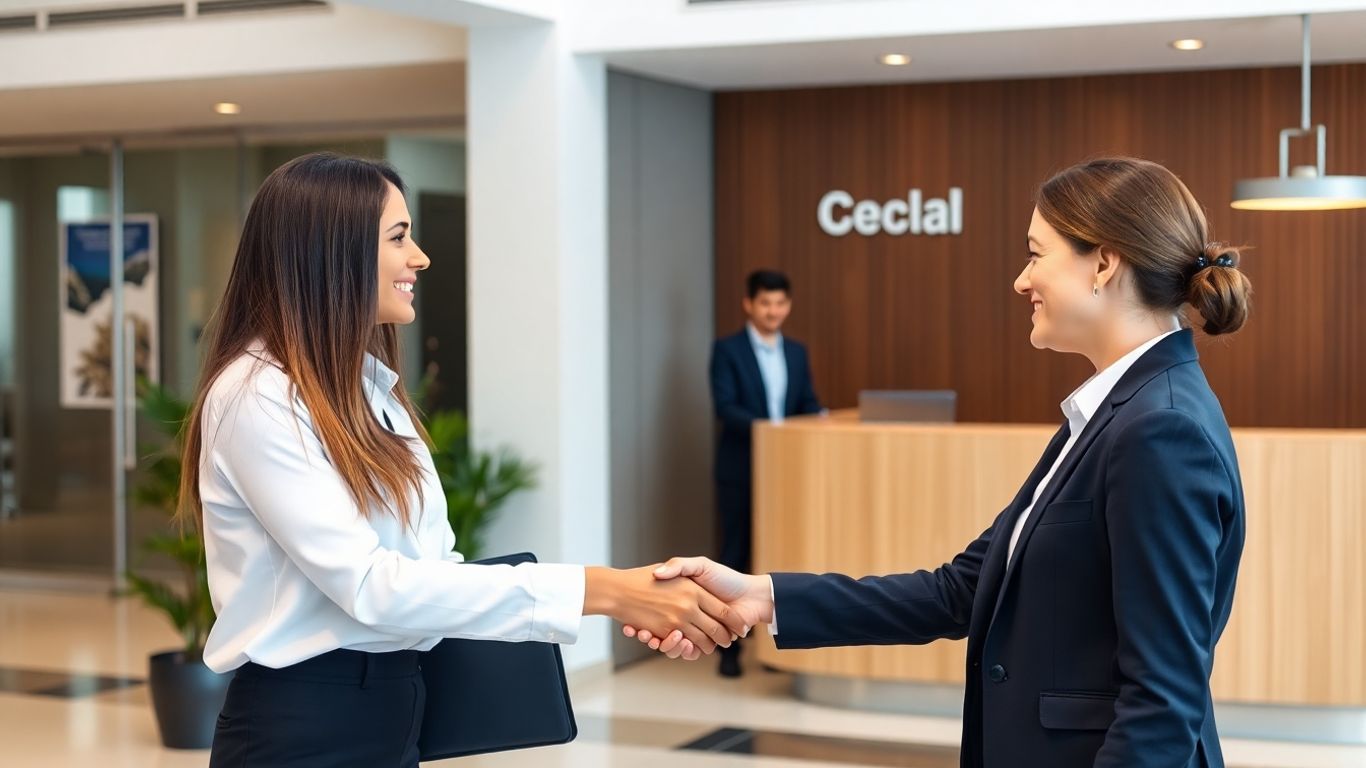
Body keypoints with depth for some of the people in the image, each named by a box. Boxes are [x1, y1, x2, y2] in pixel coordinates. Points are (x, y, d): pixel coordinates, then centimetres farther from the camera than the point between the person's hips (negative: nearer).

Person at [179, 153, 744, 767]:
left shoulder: (367, 383, 11)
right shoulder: (258, 396, -16)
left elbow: (427, 560, 6)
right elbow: (368, 585, -23)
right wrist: (597, 591, -26)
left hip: (391, 712, 8)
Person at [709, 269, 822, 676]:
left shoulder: (797, 352, 13)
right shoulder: (727, 349, -4)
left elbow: (807, 403, 9)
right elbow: (725, 407, -14)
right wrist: (763, 426, -28)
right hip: (740, 470, -5)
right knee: (736, 557, 0)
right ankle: (729, 648, 6)